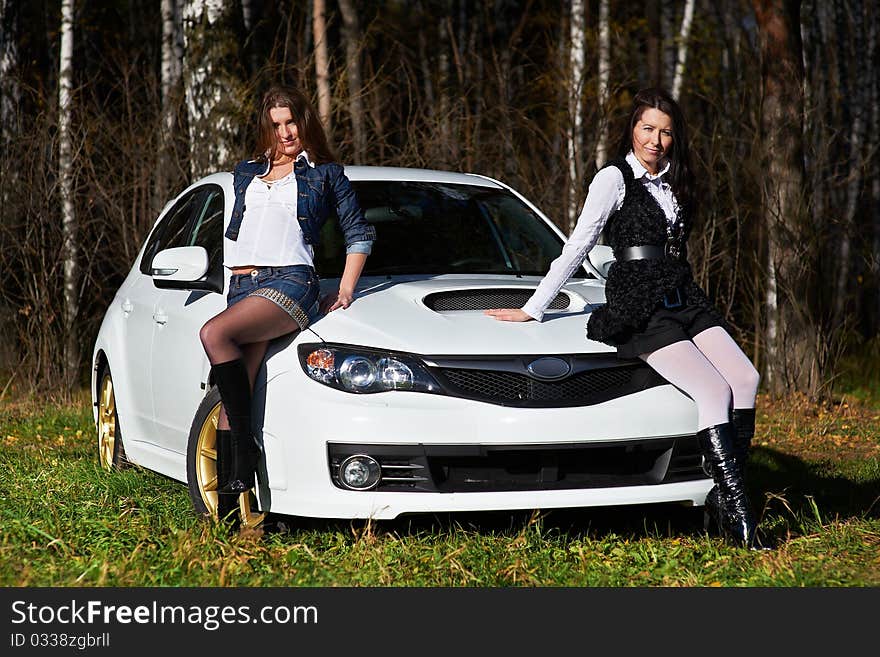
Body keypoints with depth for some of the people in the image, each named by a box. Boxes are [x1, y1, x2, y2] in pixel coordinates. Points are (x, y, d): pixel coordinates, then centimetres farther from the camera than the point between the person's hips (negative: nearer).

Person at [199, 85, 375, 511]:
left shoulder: (325, 174, 12)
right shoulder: (247, 173, 24)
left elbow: (359, 233, 13)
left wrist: (345, 292, 5)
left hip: (290, 280, -5)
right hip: (243, 285, 5)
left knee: (214, 333, -31)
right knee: (232, 393, -11)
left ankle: (244, 448, -27)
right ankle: (230, 486, -16)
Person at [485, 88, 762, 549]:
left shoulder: (673, 183, 20)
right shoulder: (614, 179, -1)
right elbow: (575, 248, -1)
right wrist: (533, 309, -2)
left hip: (685, 300, 7)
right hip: (638, 310, -7)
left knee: (745, 378, -16)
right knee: (715, 392, -22)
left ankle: (723, 495, -14)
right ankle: (736, 515, -23)